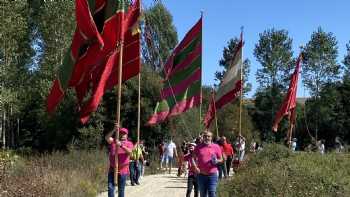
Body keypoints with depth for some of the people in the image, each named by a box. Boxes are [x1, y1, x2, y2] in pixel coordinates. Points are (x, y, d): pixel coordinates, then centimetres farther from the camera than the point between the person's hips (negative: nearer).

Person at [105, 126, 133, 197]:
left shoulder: (129, 143, 1)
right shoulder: (113, 141, 8)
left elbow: (129, 152, -19)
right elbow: (107, 138, -12)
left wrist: (121, 145, -33)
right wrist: (114, 130, -24)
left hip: (123, 170, -2)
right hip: (112, 169, 2)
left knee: (121, 190, 7)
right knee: (110, 188, -3)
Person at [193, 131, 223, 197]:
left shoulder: (216, 147, 2)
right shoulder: (198, 147, 3)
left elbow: (220, 159, 8)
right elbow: (193, 158, 6)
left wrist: (216, 161, -14)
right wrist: (195, 167, -10)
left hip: (212, 175, -1)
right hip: (201, 174, 2)